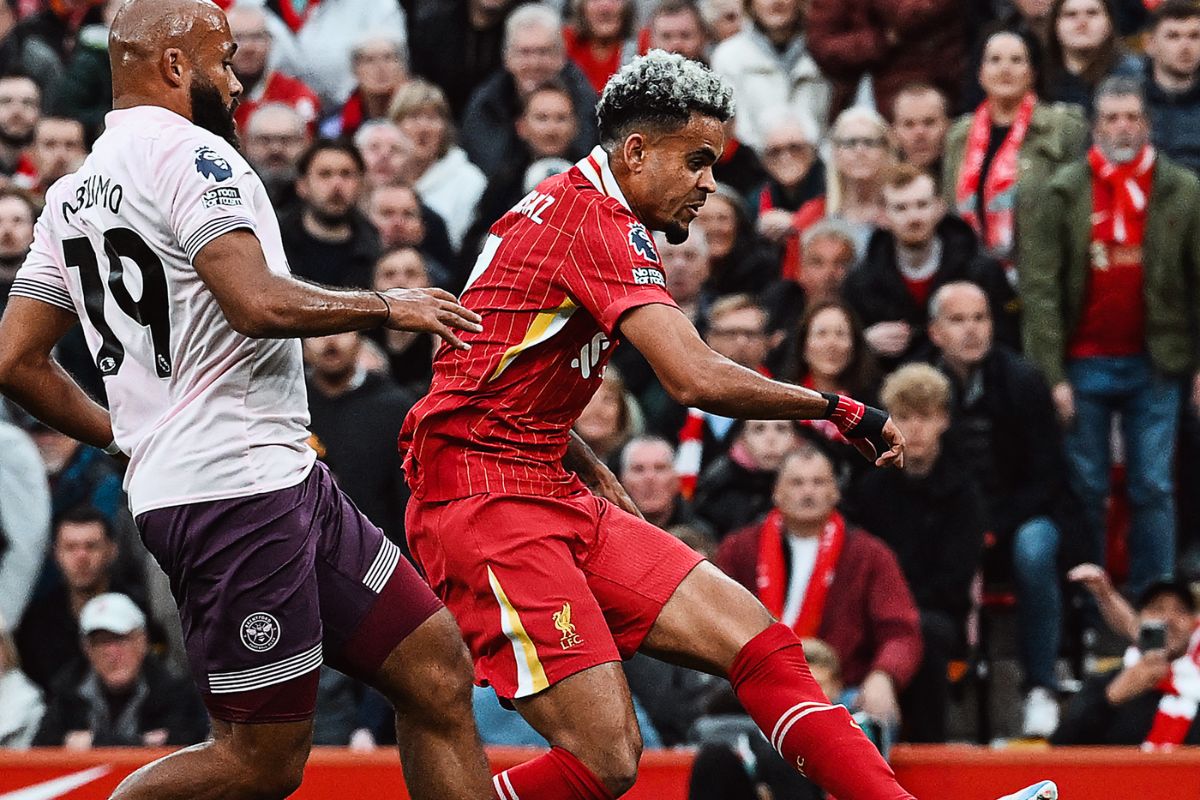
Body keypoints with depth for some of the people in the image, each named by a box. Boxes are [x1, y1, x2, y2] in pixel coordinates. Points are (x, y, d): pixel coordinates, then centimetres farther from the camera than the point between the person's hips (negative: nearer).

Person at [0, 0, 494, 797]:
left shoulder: (72, 194, 16)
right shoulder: (189, 154, -10)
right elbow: (260, 304, -24)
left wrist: (120, 433, 27)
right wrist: (388, 306, -8)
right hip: (241, 488, -10)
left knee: (437, 672, 8)